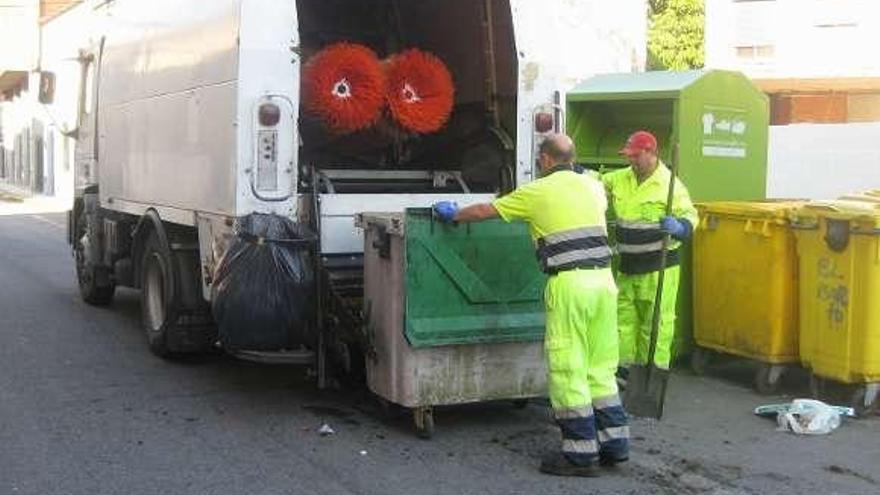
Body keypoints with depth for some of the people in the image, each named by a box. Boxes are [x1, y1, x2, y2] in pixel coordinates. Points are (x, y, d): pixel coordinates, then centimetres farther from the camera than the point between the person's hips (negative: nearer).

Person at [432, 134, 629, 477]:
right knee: (600, 367, 15)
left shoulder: (536, 192, 1)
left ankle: (581, 452, 3)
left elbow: (485, 211, 11)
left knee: (567, 370, 1)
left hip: (569, 284, -6)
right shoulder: (593, 186, 14)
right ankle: (614, 442, 20)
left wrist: (453, 214, 30)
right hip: (604, 280, 6)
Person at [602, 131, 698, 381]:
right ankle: (624, 367, 25)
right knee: (624, 317, 14)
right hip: (627, 266, 7)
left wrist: (679, 227, -31)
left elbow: (690, 215, -9)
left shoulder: (669, 183, -11)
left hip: (658, 267, -7)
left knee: (656, 322, -3)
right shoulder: (621, 179, 7)